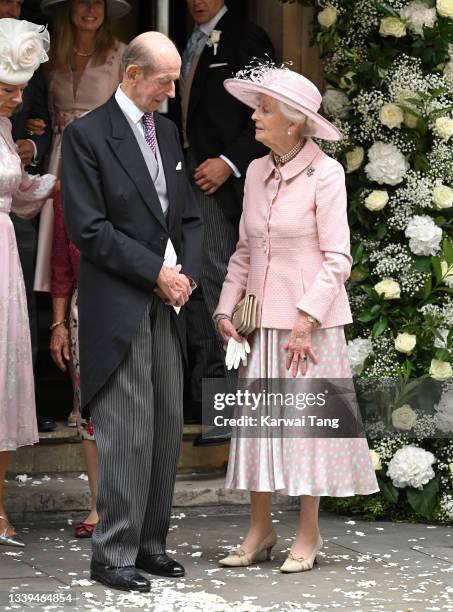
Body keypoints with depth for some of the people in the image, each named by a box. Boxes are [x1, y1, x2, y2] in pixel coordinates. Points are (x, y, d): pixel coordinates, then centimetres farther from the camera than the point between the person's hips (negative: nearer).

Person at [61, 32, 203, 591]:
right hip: (118, 308, -7)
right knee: (126, 434, -7)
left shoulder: (167, 132, 15)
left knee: (167, 429, 7)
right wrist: (157, 273, -13)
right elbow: (88, 228, -13)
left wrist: (186, 272, -1)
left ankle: (150, 543, 15)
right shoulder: (87, 134, -7)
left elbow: (188, 217, 18)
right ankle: (112, 555, 0)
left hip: (166, 304, 7)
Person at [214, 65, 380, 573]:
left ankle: (308, 534, 10)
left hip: (309, 319, -6)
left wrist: (305, 320, -16)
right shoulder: (256, 172, 9)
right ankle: (259, 530, 15)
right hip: (261, 320, 6)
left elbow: (336, 259, -11)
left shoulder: (324, 173, -9)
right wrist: (226, 308, 5)